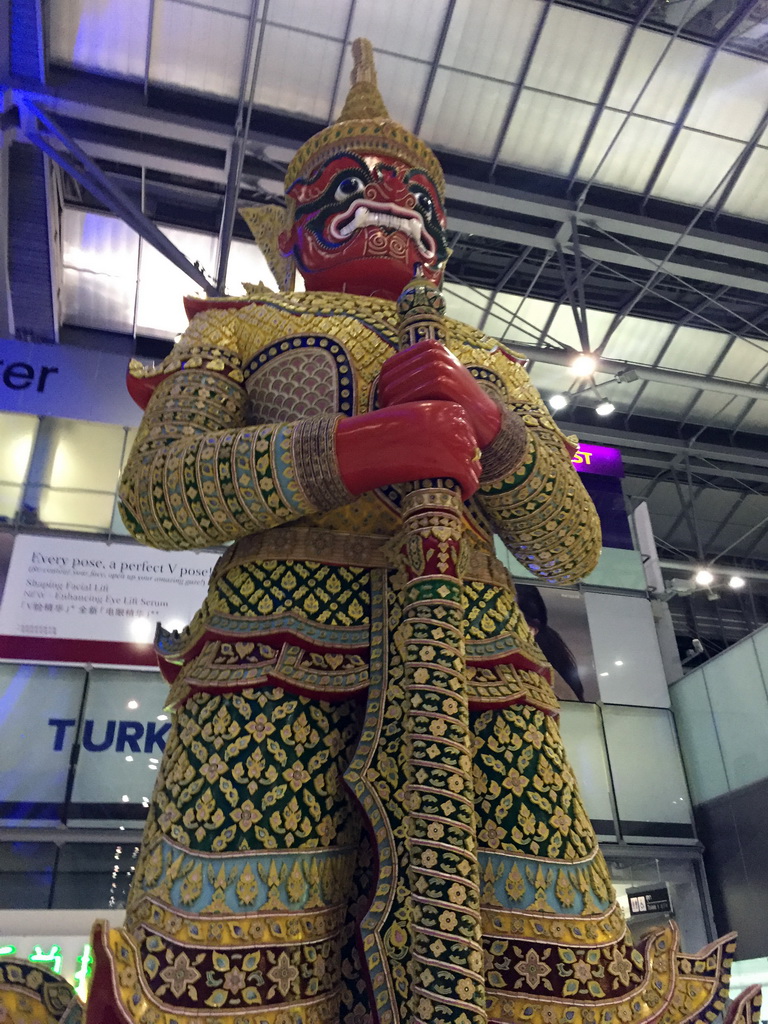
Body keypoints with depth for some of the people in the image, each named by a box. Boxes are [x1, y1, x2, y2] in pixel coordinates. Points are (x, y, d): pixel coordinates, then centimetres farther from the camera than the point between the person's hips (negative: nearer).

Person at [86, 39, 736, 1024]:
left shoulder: (488, 365, 27)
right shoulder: (241, 326, 20)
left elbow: (572, 546, 16)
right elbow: (153, 492, 3)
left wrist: (486, 423, -3)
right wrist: (351, 448, -11)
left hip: (474, 656, 3)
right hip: (279, 650, -2)